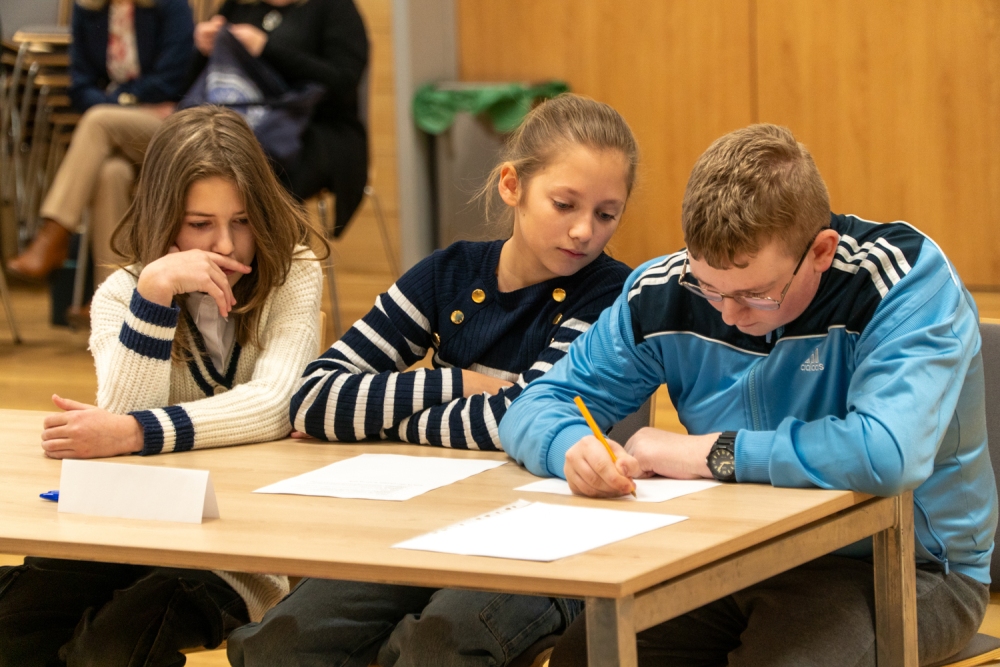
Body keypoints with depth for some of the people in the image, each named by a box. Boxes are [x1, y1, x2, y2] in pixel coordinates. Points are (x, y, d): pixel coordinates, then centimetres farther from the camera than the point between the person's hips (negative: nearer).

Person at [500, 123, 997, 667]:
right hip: (739, 556, 5)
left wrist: (705, 452, -24)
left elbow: (889, 454, -36)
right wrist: (572, 448, -22)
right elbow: (536, 407, 5)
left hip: (904, 568, -5)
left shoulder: (907, 280, -20)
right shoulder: (665, 292, -4)